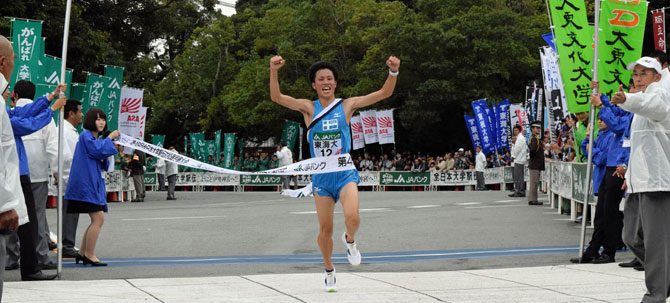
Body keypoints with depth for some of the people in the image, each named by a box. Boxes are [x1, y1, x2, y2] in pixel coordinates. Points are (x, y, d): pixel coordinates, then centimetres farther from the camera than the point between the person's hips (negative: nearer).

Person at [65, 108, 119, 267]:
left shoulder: (98, 139, 21)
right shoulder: (86, 135, -7)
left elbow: (103, 164, 21)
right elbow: (98, 150, -21)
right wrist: (109, 138, -8)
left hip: (94, 182, 10)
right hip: (86, 182, -10)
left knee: (97, 219, 11)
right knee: (98, 218, -13)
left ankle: (82, 253, 17)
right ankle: (89, 255, -9)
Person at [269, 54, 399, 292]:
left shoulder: (347, 105, -1)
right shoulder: (309, 108, -1)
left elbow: (384, 93, -5)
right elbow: (276, 97, -12)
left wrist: (393, 72, -22)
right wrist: (274, 71, -28)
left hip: (345, 173, -1)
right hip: (321, 176, 1)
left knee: (352, 217, -25)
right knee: (325, 230, 8)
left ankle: (350, 240, 11)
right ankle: (329, 270, 33)